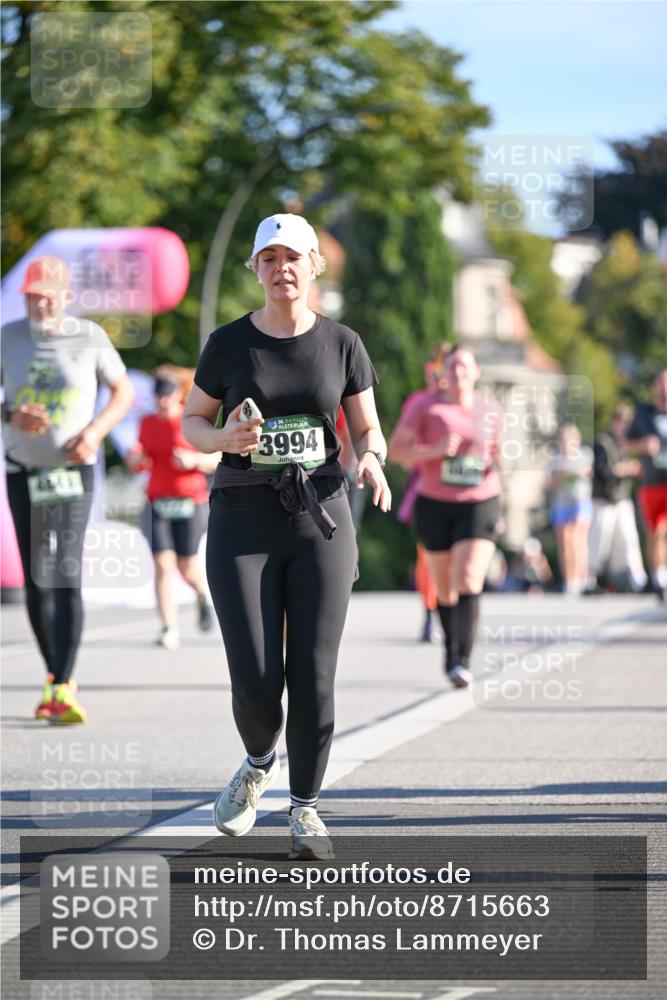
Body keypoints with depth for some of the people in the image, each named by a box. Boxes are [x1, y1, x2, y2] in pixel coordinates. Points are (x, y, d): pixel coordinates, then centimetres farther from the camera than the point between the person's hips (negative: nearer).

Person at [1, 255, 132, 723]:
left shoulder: (89, 337, -4)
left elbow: (124, 391, 4)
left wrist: (96, 431, -13)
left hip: (74, 472, -3)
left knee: (67, 575, -14)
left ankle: (63, 689, -19)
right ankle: (57, 676, 19)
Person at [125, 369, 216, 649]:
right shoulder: (148, 424, 9)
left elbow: (215, 462, 0)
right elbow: (141, 465, 19)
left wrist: (194, 459, -19)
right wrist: (134, 459, -4)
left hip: (190, 502, -3)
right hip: (158, 502, 3)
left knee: (186, 568, -1)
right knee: (162, 565, -9)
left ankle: (202, 595, 34)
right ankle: (170, 628, -10)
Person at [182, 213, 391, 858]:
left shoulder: (342, 344, 2)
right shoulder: (228, 343, -1)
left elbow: (368, 431, 7)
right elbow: (192, 423, 9)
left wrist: (372, 463, -17)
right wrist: (224, 440, -14)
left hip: (319, 520, 1)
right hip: (242, 522, -1)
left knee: (313, 677, -5)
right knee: (256, 681, -9)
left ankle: (304, 808, 13)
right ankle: (258, 765, 24)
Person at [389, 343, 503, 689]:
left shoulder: (490, 408, 4)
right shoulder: (425, 406, -5)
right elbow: (396, 450, -7)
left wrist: (498, 459, -1)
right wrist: (435, 451, -22)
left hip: (480, 504, 0)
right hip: (435, 504, 0)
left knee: (468, 579, -17)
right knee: (445, 588, 9)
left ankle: (461, 661, -21)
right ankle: (451, 647, 34)